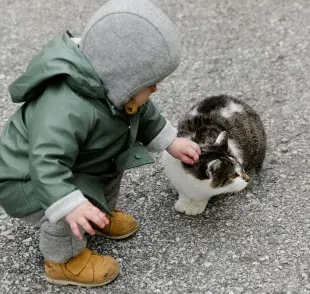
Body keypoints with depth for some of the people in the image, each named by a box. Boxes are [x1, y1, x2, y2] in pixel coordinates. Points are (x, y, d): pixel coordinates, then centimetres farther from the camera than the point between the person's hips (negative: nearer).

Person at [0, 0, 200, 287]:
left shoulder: (111, 84, -14)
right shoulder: (66, 110, -45)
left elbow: (144, 114, 5)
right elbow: (47, 164, -49)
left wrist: (170, 142, 7)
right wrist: (71, 205, -60)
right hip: (27, 177, -9)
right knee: (67, 213, -28)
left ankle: (102, 216, 36)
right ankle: (63, 262, 1)